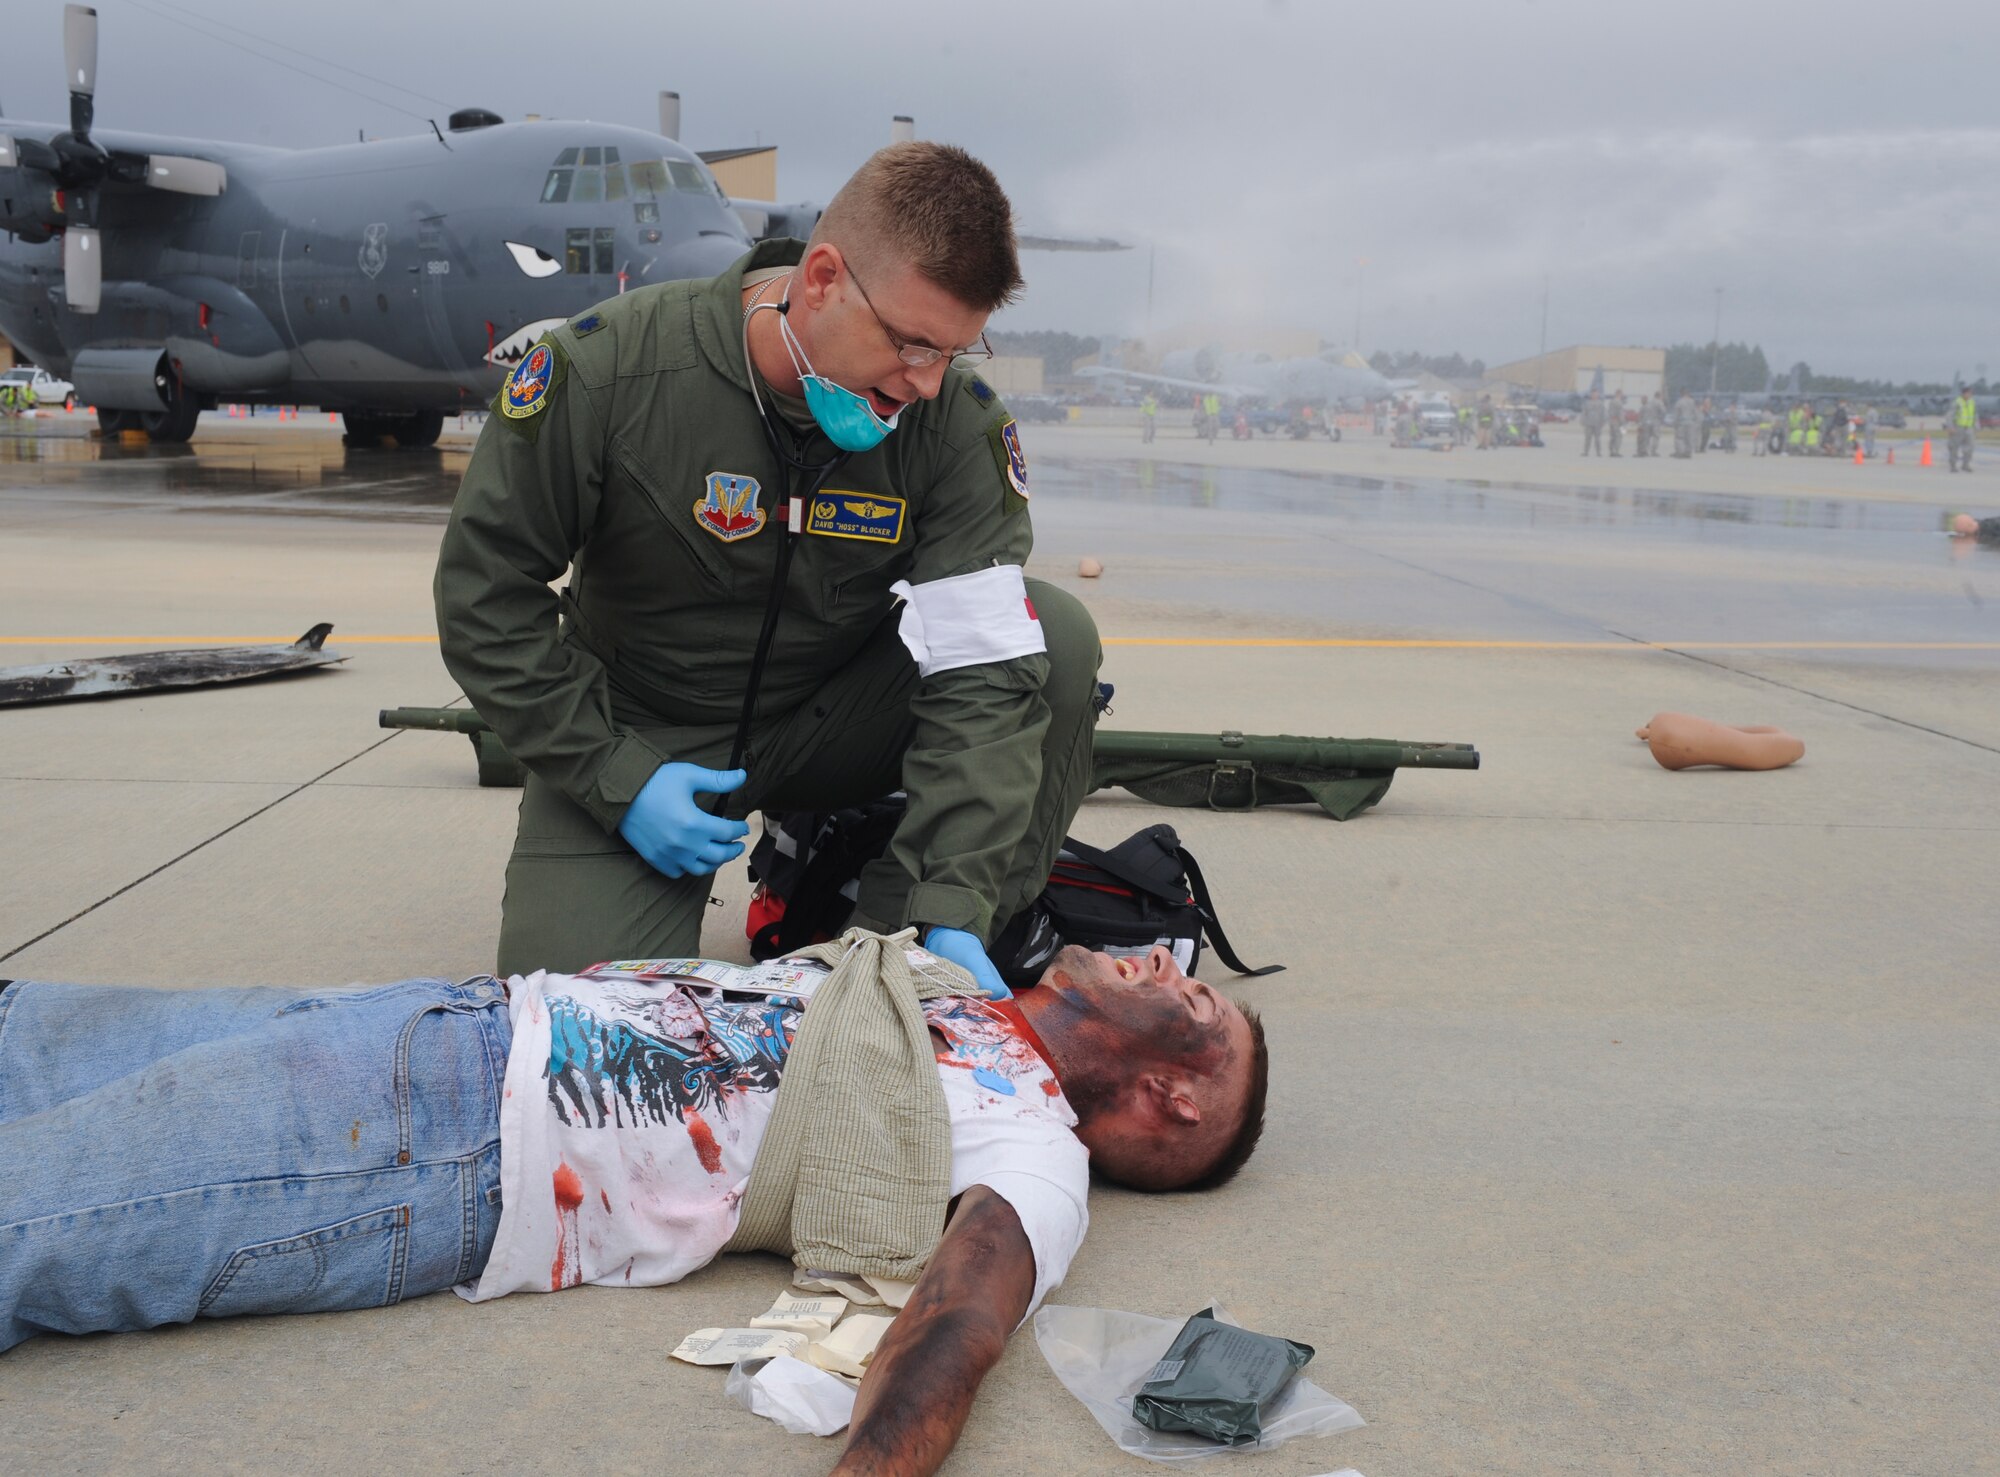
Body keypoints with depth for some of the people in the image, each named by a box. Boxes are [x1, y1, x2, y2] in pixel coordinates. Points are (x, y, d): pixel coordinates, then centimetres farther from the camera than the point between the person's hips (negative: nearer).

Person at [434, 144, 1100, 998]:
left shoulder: (957, 421, -19)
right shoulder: (610, 368, -23)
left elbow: (982, 667, -24)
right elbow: (485, 591, -14)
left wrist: (952, 912, -34)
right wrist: (614, 776, -19)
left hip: (826, 719, 2)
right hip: (640, 730, -2)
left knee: (1056, 640, -21)